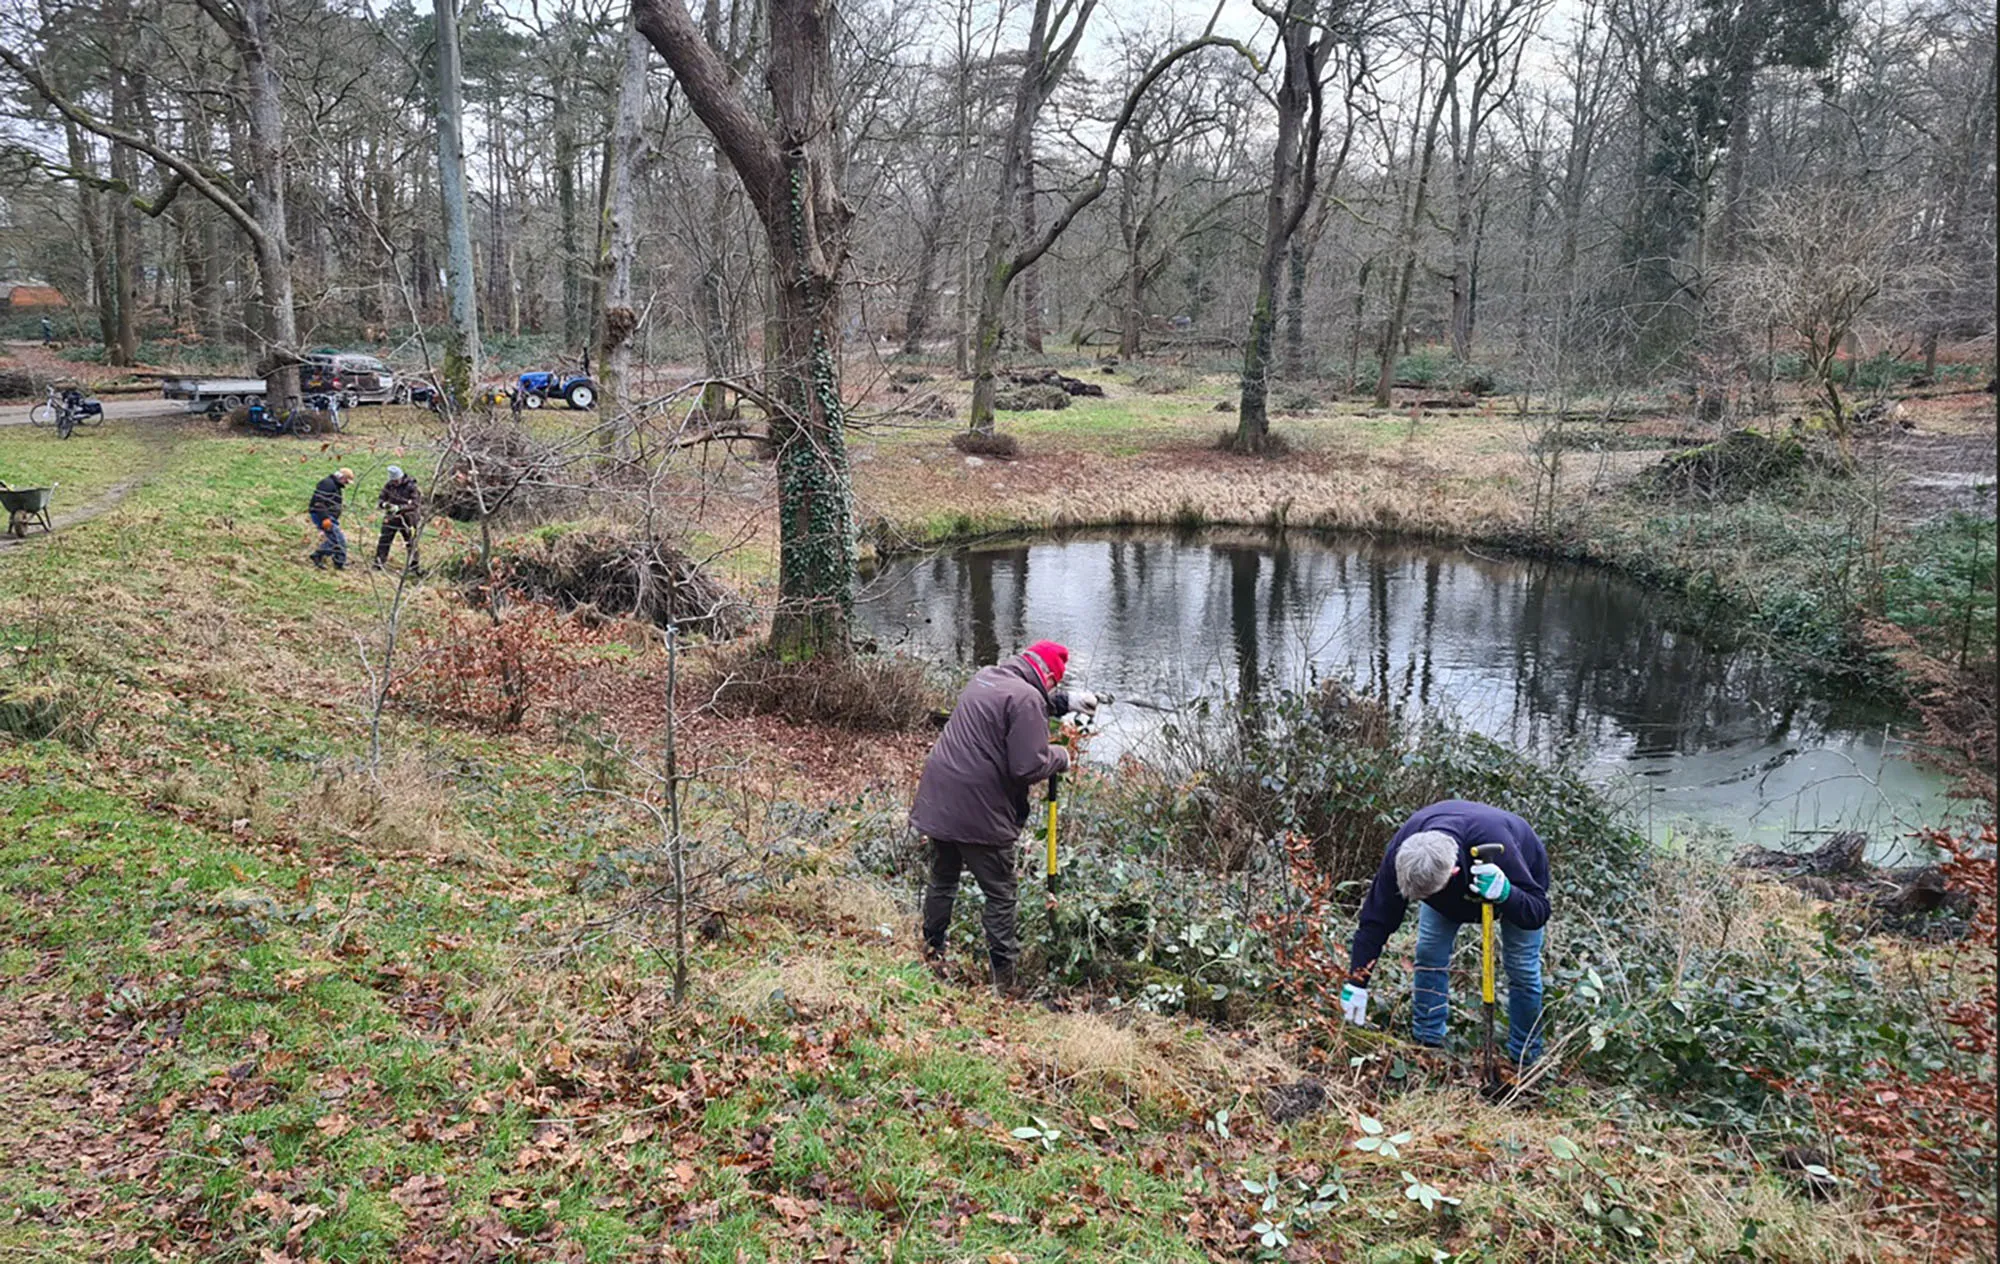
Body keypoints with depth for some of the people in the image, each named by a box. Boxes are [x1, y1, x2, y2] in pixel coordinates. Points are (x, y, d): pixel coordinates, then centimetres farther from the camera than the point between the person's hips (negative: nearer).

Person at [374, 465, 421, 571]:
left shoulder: (411, 487, -14)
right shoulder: (388, 486, 0)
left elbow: (415, 505, -20)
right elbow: (379, 500, 2)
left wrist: (399, 508, -31)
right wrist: (383, 504, -23)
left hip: (406, 519, -4)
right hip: (391, 518, 4)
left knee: (411, 544, 6)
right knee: (383, 541, 1)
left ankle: (414, 566, 18)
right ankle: (378, 564, 10)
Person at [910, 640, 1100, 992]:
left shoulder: (985, 678, 11)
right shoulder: (1026, 698, -16)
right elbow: (1029, 767, -20)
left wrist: (1064, 701, 22)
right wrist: (1060, 755, -2)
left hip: (938, 800, 8)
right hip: (979, 812, -8)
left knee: (942, 880, 24)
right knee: (1001, 896, 6)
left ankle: (932, 953, 38)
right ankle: (1004, 979, 10)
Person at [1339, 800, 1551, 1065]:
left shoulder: (1497, 849, -48)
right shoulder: (1400, 852, -37)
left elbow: (1539, 911, -38)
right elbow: (1377, 916, -27)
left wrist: (1505, 894, -60)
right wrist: (1356, 981, -27)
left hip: (1516, 882, -3)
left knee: (1523, 968, -4)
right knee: (1429, 954, -7)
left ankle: (1525, 1059, 14)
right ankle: (1427, 1042, 7)